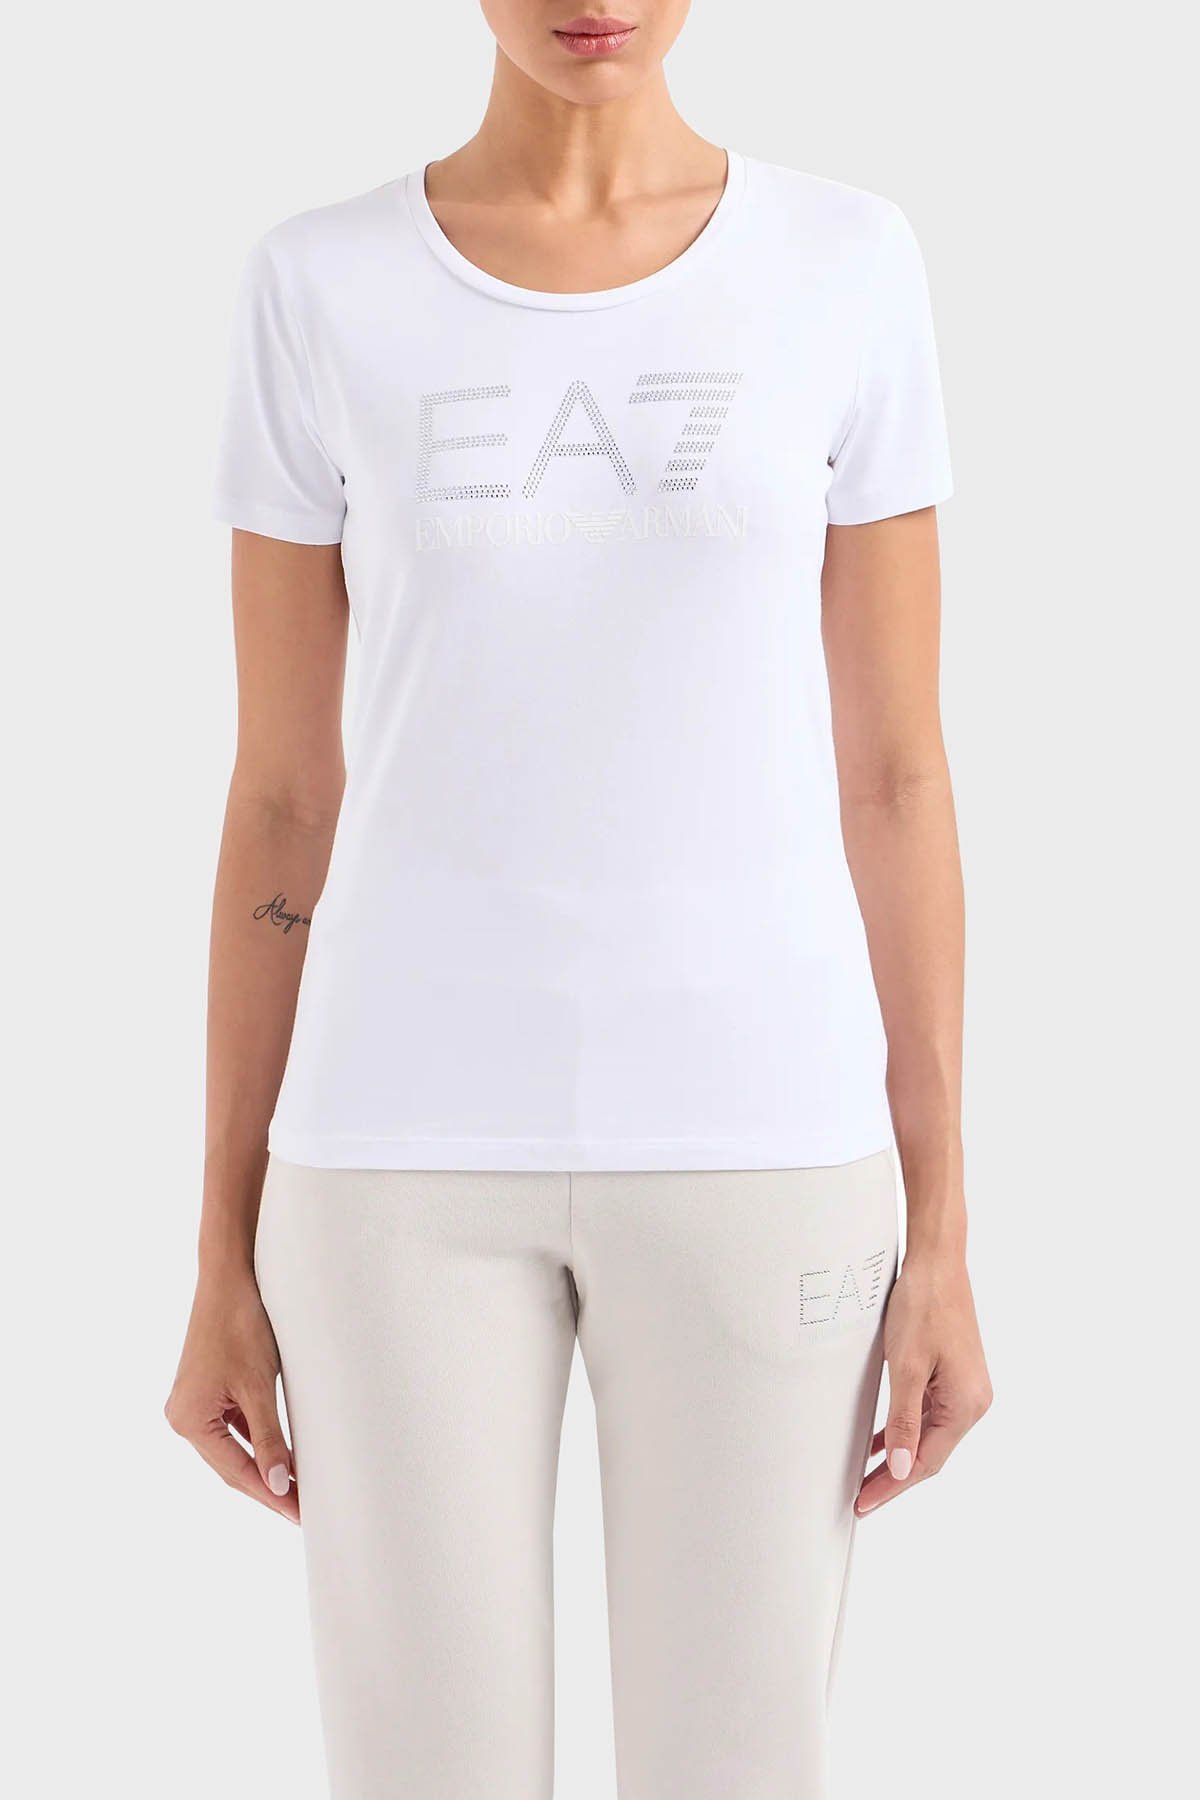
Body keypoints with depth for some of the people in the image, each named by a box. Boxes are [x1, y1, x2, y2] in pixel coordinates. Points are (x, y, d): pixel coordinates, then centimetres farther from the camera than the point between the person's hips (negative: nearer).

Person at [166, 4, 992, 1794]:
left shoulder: (849, 270, 2)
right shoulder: (319, 293, 2)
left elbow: (893, 777, 3)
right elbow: (280, 798, 4)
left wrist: (942, 1228, 1)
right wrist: (226, 1251, 4)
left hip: (755, 1135, 0)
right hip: (412, 1143, 0)